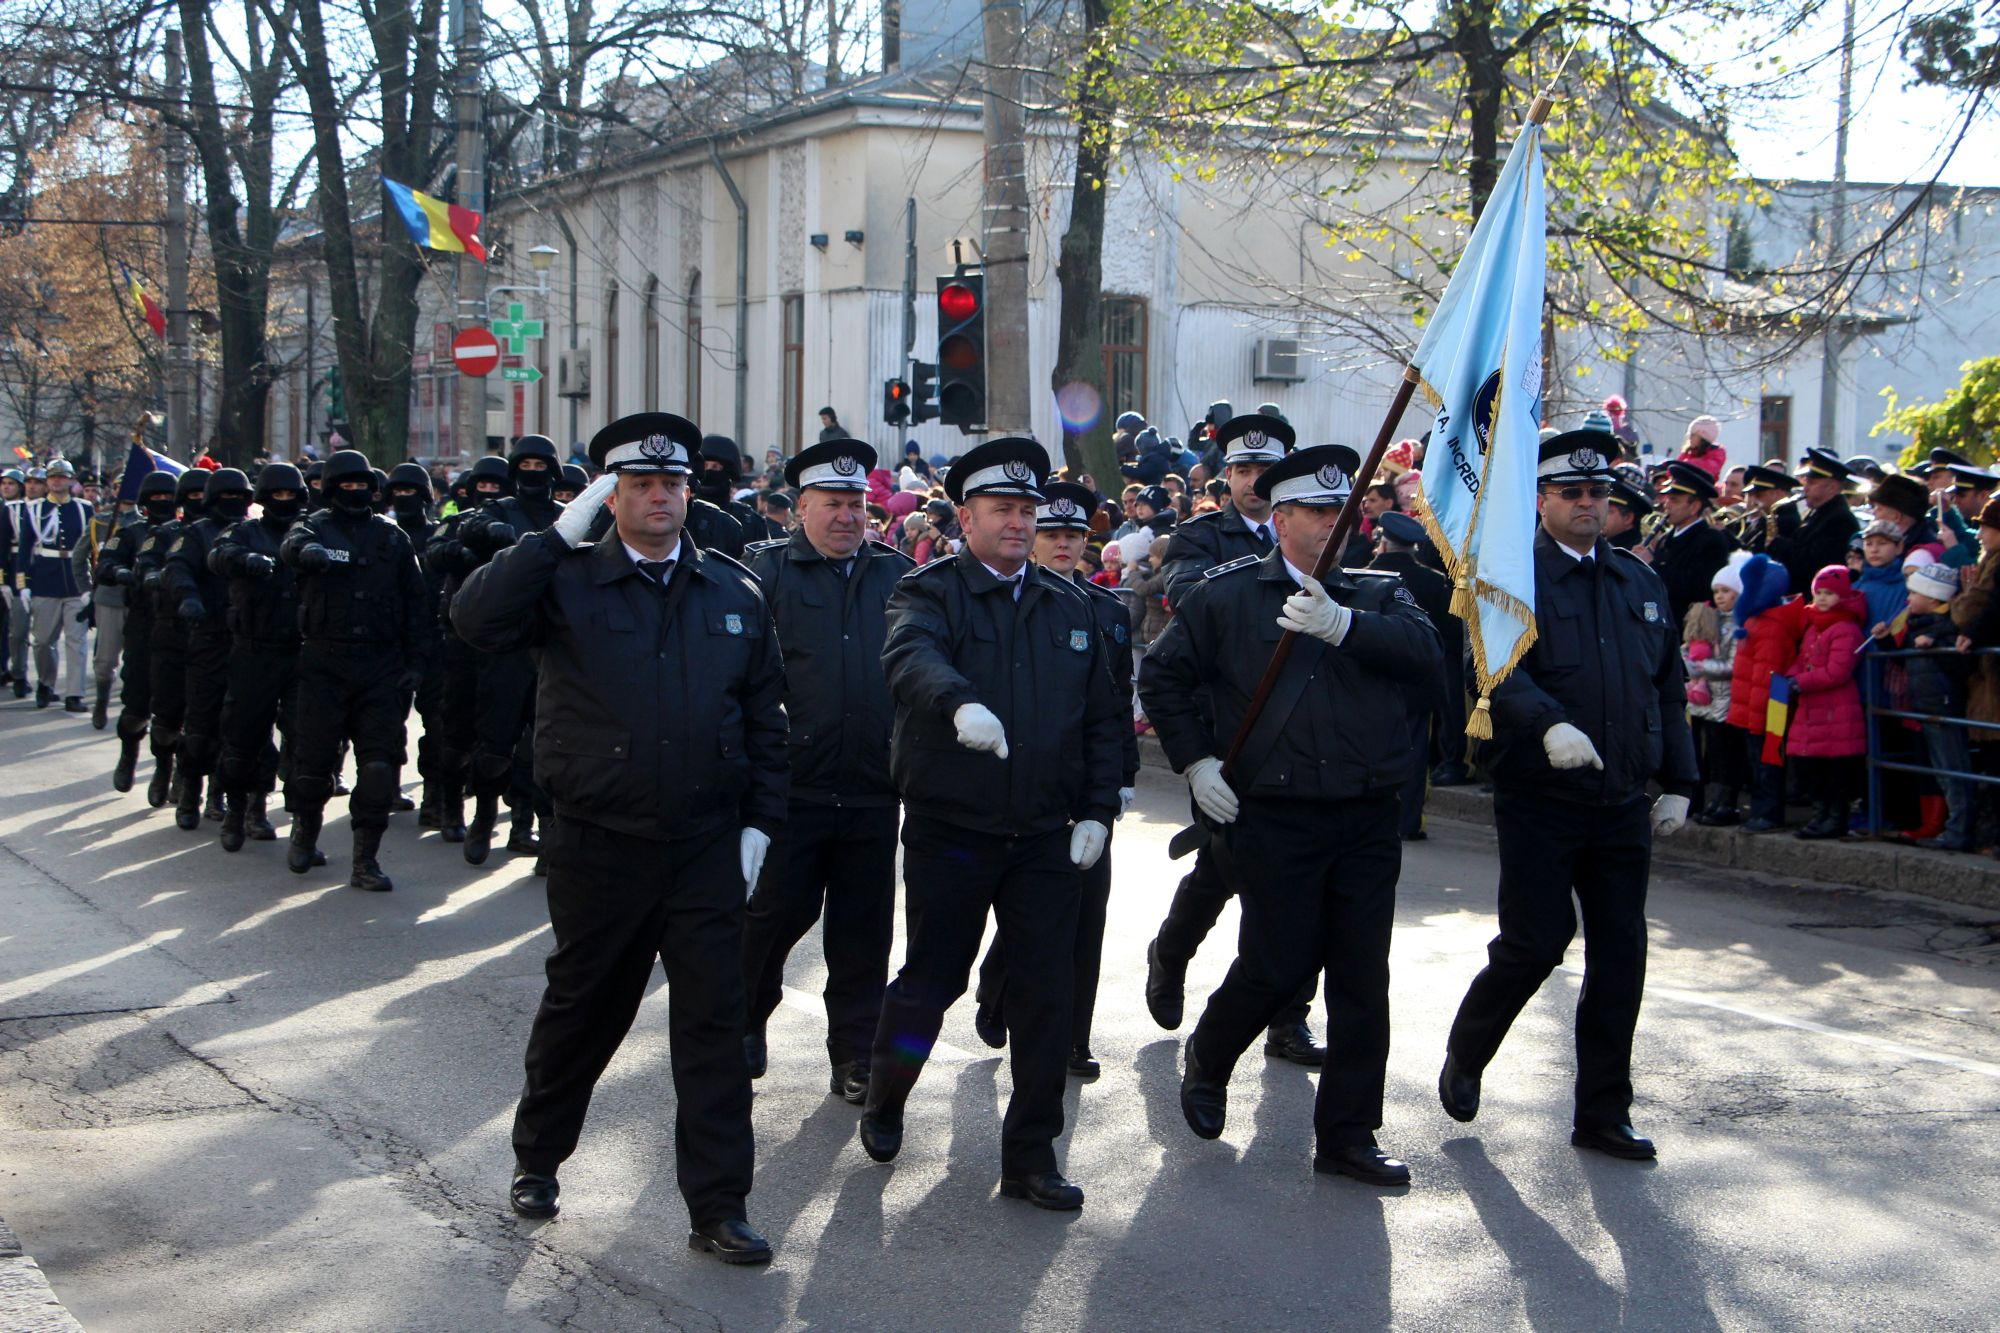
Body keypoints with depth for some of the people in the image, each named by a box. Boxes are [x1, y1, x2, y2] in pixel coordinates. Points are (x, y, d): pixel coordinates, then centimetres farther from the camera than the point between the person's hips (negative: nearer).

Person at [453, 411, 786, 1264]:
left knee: (713, 1020, 0)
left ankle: (718, 1209, 8)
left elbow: (765, 718, 11)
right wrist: (557, 535, -19)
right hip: (598, 846, -2)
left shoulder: (734, 594, 7)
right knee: (582, 1009, 14)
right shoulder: (567, 583, -2)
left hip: (706, 846, 2)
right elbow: (476, 621, -21)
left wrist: (759, 822, 4)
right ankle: (537, 1158, 37)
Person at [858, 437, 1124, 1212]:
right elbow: (911, 658, -27)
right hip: (949, 834, -3)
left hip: (1046, 840, 4)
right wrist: (960, 703, -48)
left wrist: (1096, 811, 3)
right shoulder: (931, 593, -3)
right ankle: (883, 1105, 34)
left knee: (1044, 995, 1)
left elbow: (1104, 717, 15)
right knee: (931, 980, 6)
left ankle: (1031, 1158, 12)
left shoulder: (1070, 607, 12)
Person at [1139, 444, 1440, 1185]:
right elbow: (1161, 676, 7)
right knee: (1277, 965, 0)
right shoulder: (1226, 596, 3)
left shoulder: (1378, 595, 10)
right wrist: (1195, 761, 0)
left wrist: (1343, 624, -23)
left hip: (1368, 819, 3)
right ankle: (1207, 1062, 31)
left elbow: (1425, 651, -10)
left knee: (1362, 981, 5)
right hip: (1273, 818, -3)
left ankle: (1347, 1137, 16)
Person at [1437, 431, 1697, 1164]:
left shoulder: (1641, 582, 15)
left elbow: (1668, 688, 18)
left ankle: (1604, 1113, 14)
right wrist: (1548, 723, -36)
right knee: (1534, 944, -4)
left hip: (1622, 802, 5)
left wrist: (1677, 781, 12)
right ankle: (1463, 1061, 23)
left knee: (1620, 953, 4)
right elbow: (1502, 669, -19)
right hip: (1540, 801, -5)